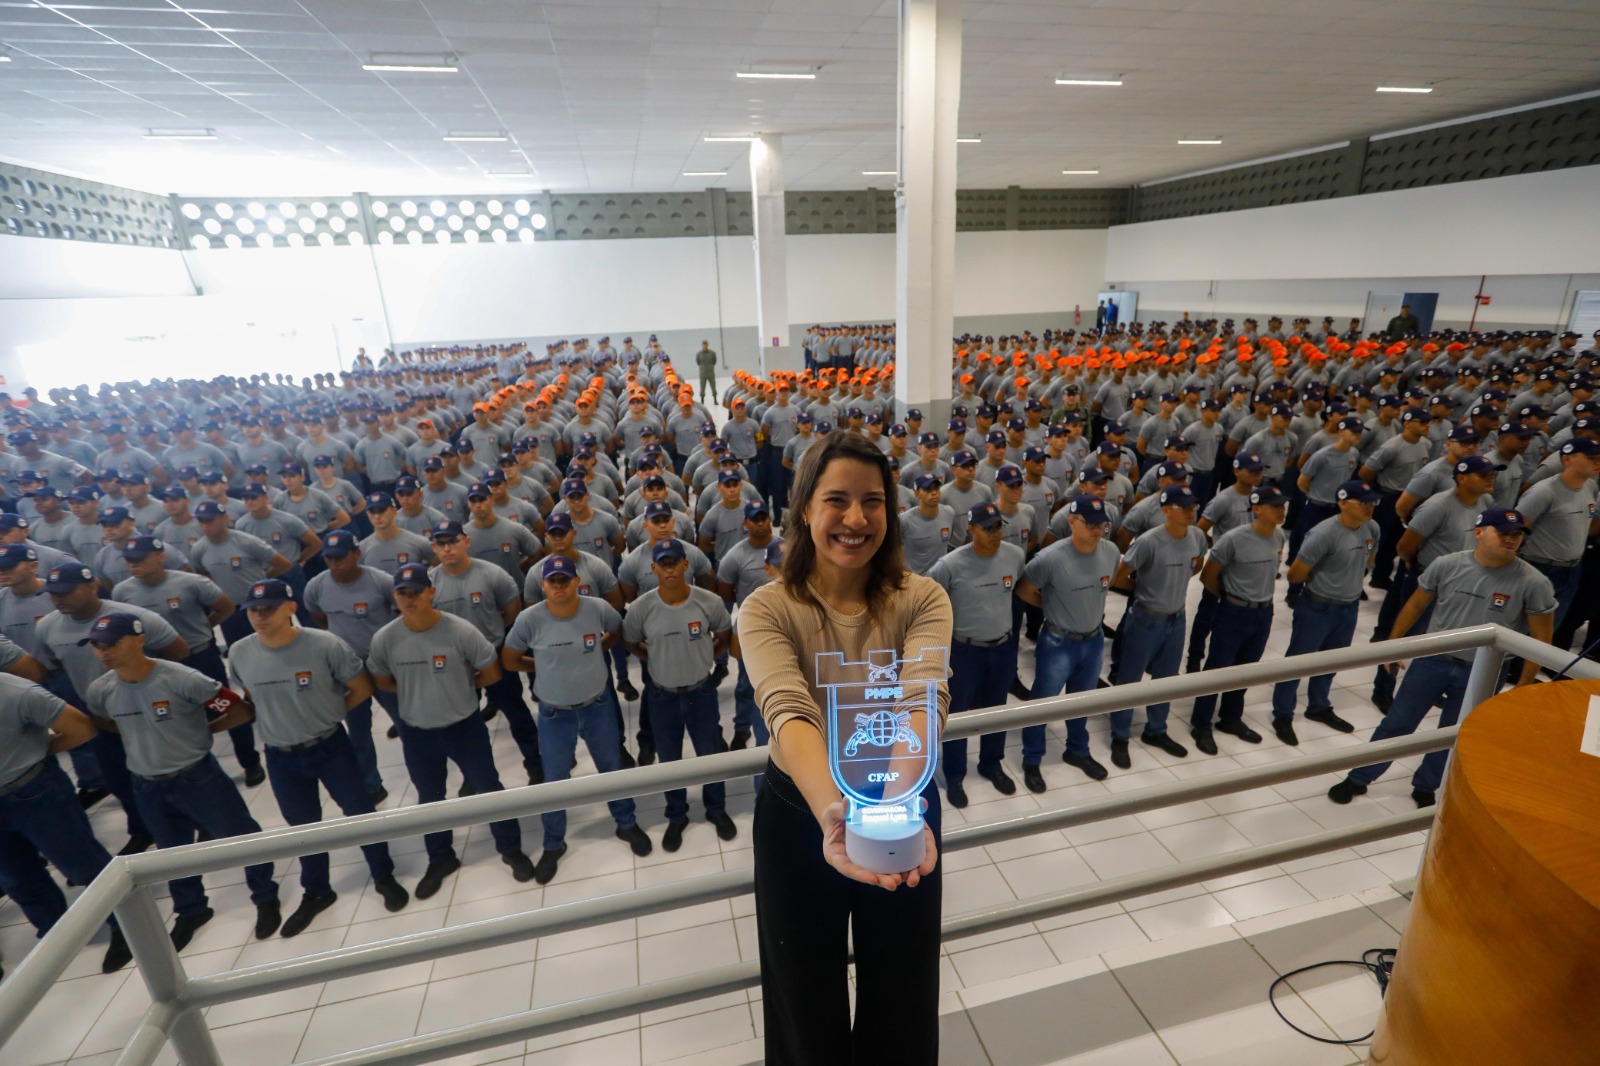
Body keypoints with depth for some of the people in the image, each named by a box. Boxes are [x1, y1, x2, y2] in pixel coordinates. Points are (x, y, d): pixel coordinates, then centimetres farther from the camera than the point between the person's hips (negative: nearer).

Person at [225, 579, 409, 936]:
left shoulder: (325, 645, -23)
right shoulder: (239, 654, -10)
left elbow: (362, 689, -10)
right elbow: (249, 699, 10)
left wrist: (327, 713, 0)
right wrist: (279, 719, 1)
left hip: (331, 747, -3)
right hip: (280, 757, 3)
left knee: (360, 812, 11)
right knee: (302, 826, 20)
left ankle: (384, 877, 33)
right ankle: (315, 893, 42)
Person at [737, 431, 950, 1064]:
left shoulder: (922, 599, -14)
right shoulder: (766, 610, -17)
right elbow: (788, 712, -33)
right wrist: (833, 810, -52)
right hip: (799, 816, -1)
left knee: (902, 1003, 23)